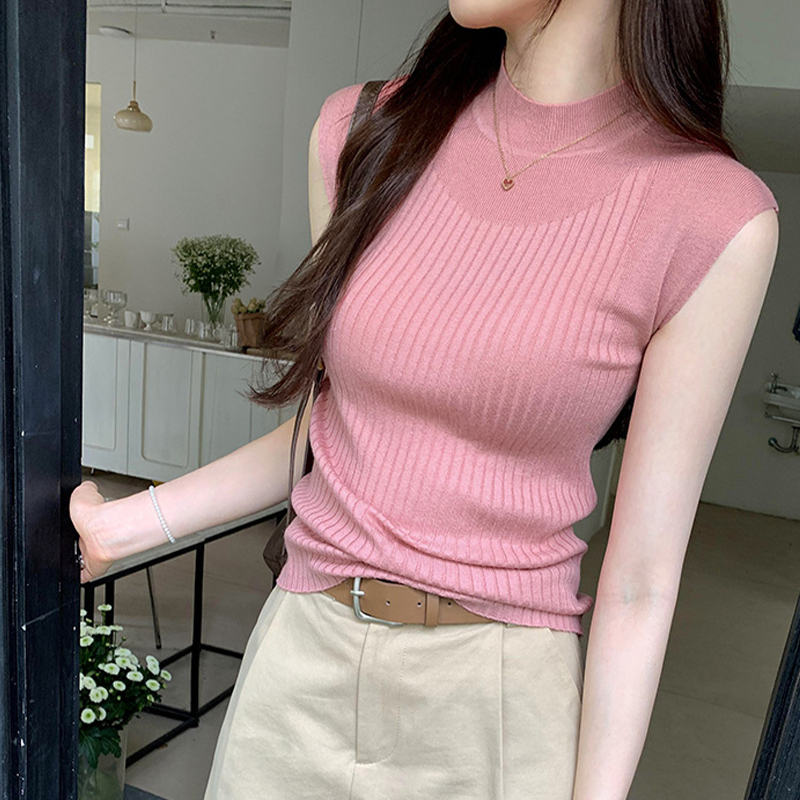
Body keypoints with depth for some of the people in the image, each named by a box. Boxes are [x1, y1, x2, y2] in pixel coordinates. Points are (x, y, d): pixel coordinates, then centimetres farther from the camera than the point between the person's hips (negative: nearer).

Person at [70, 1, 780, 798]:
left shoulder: (716, 220, -15)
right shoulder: (362, 131, -4)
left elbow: (639, 585, -11)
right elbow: (334, 420, 5)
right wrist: (123, 524, 6)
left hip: (498, 699, -3)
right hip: (301, 656, 4)